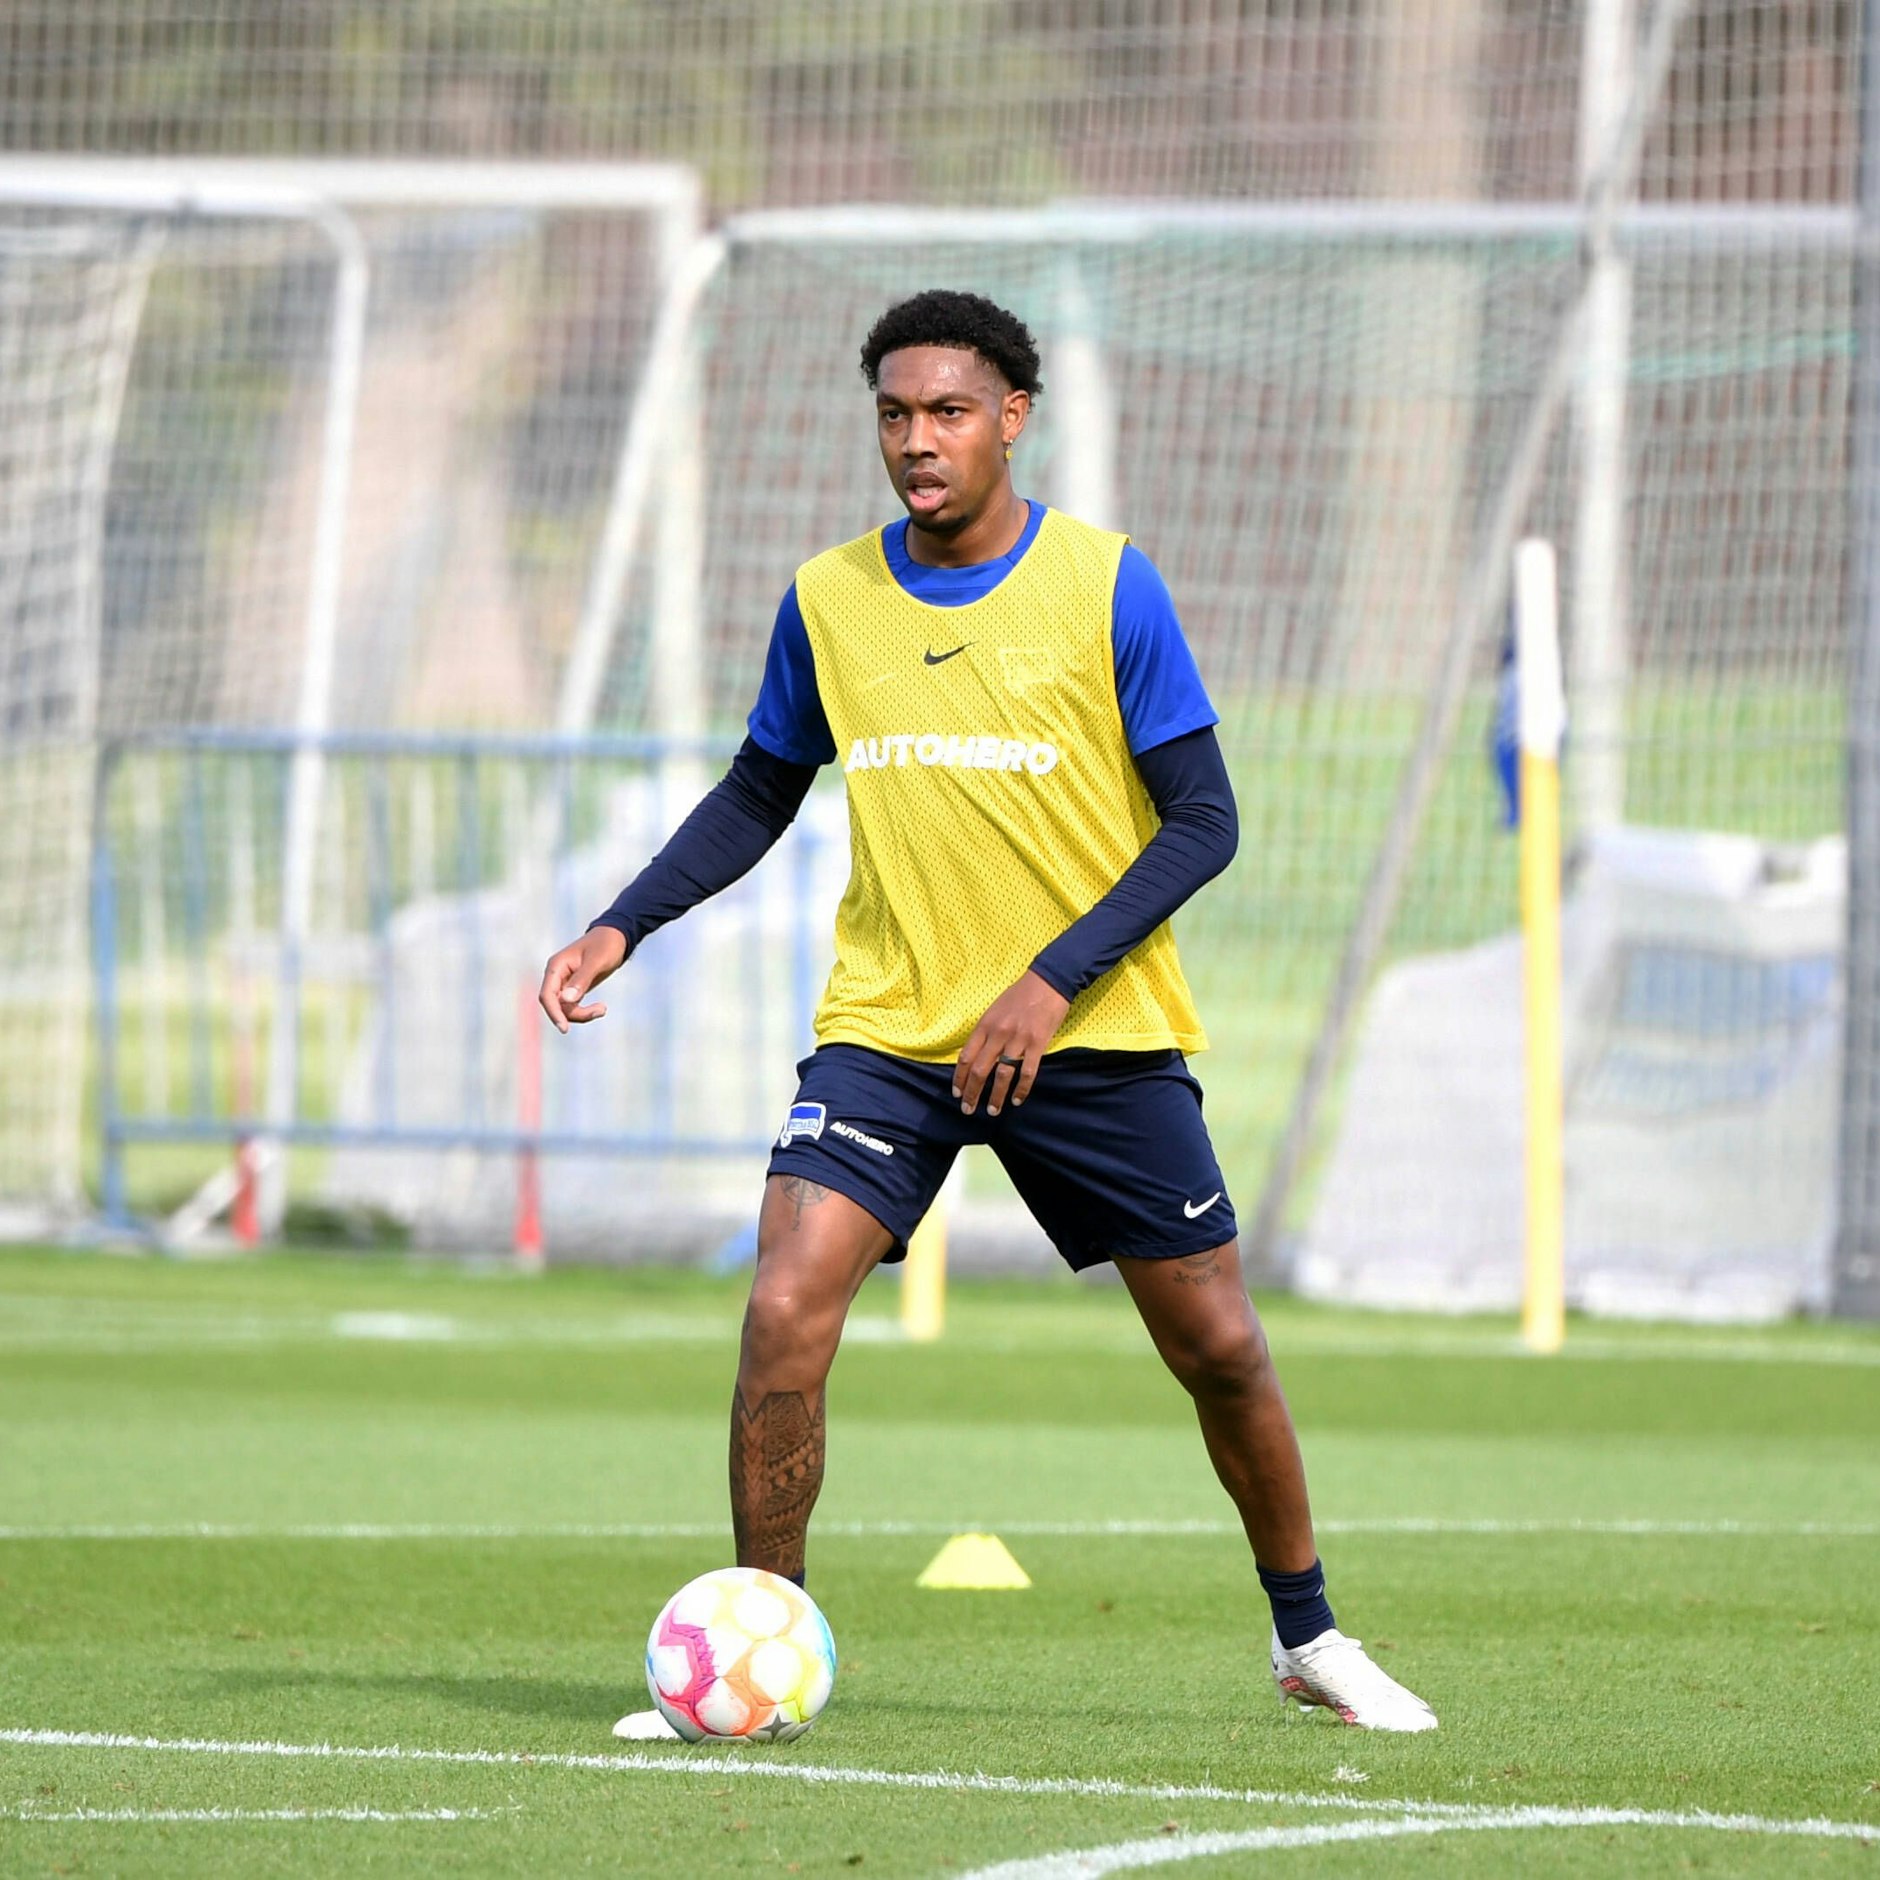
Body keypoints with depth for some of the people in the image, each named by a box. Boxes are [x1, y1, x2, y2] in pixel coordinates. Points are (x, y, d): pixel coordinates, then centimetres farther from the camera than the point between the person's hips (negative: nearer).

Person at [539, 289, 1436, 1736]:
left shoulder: (1106, 587, -7)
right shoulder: (827, 600, 2)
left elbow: (1201, 823, -7)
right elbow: (759, 796, 15)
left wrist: (1055, 980, -18)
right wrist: (624, 927, 1)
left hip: (1095, 1032, -1)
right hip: (886, 1027, 2)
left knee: (1216, 1345, 5)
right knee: (787, 1308, -18)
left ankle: (1308, 1635, 29)